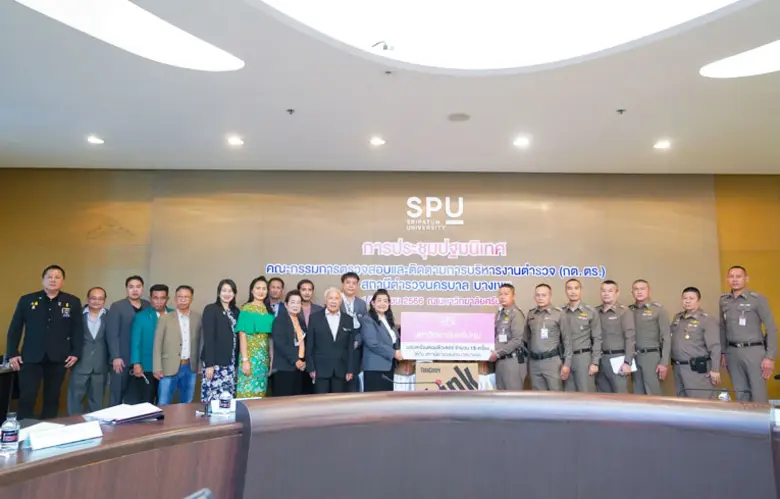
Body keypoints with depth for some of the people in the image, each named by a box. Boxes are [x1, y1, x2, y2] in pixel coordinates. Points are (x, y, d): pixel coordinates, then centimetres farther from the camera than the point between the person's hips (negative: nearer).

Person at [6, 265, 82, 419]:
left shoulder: (73, 302, 3)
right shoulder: (26, 300, 3)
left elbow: (78, 329, 3)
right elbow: (15, 329, 5)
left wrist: (76, 353, -4)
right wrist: (12, 353, -1)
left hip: (58, 358, 1)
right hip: (31, 357, -1)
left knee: (52, 398, 10)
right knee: (27, 398, -3)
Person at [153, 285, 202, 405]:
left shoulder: (198, 318, 3)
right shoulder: (165, 318, -2)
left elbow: (200, 342, 7)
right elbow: (157, 345, -2)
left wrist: (200, 365, 4)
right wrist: (157, 368, -6)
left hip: (190, 368, 2)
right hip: (169, 368, -2)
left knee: (186, 404, 12)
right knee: (163, 405, 1)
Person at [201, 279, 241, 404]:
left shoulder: (236, 311, 13)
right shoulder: (210, 309, -4)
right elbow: (208, 338, -10)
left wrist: (237, 362, 9)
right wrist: (209, 364, -15)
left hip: (231, 362, 5)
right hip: (215, 362, -5)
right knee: (213, 398, -7)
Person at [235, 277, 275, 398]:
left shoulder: (268, 310, 10)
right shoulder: (246, 309, -5)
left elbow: (270, 336, 12)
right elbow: (242, 335, -10)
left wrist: (272, 358, 7)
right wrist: (245, 360, -17)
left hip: (264, 356, 5)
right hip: (250, 355, -5)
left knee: (260, 391, 10)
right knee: (247, 391, -4)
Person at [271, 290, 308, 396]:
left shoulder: (301, 321, 17)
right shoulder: (279, 320, -5)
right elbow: (280, 344, -14)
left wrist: (303, 360, 3)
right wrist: (295, 360, -15)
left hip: (299, 367, 7)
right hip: (284, 367, -7)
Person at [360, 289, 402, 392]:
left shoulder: (389, 319, 17)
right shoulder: (367, 320, -10)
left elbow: (396, 339, 25)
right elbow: (373, 343, -19)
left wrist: (399, 352, 5)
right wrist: (393, 353, -17)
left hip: (389, 366, 9)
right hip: (375, 367, -8)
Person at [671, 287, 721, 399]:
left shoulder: (707, 320, -9)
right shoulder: (677, 318, 13)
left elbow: (715, 347, -13)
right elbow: (670, 341, 16)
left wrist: (715, 369, -16)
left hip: (698, 369, -7)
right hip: (678, 368, 7)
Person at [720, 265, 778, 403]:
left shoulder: (758, 299, -5)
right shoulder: (723, 300, 8)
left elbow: (771, 328, -6)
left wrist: (770, 357, -11)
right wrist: (723, 352, 12)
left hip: (754, 351, -4)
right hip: (732, 352, 4)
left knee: (759, 395, -2)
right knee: (740, 394, 11)